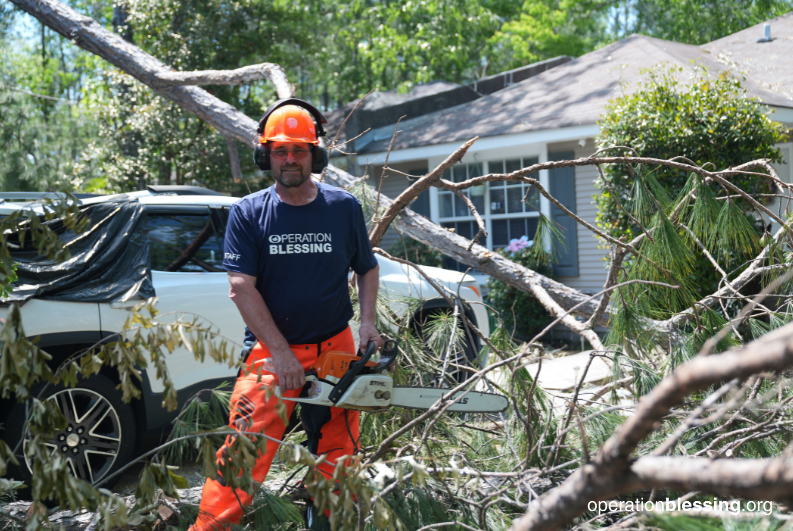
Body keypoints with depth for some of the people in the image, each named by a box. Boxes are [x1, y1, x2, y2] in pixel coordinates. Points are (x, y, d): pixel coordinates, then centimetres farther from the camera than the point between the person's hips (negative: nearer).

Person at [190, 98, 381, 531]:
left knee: (339, 455, 11)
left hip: (335, 348, 3)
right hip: (270, 351, -2)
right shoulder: (248, 213, -2)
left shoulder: (344, 208, 4)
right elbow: (241, 287, -8)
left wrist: (368, 322, -1)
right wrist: (281, 353, -14)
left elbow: (367, 270, 15)